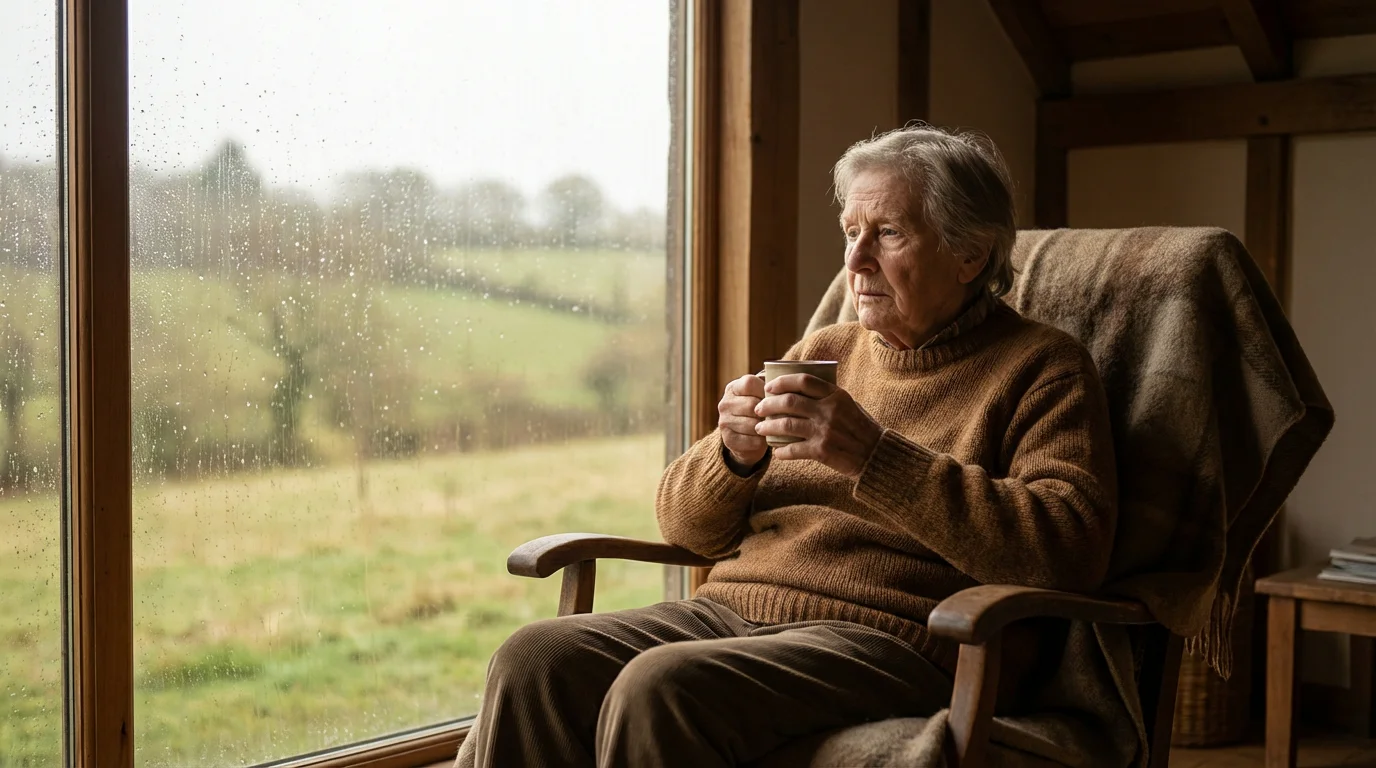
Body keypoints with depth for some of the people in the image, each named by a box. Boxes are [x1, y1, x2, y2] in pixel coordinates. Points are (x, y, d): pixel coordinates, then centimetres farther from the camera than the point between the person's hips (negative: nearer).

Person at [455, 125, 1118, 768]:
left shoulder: (1039, 369, 5)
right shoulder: (822, 354, 21)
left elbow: (1070, 549, -14)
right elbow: (684, 524, 21)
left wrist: (875, 457, -19)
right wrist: (733, 454, -4)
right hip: (729, 612, 6)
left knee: (661, 687, -31)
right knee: (534, 660, -21)